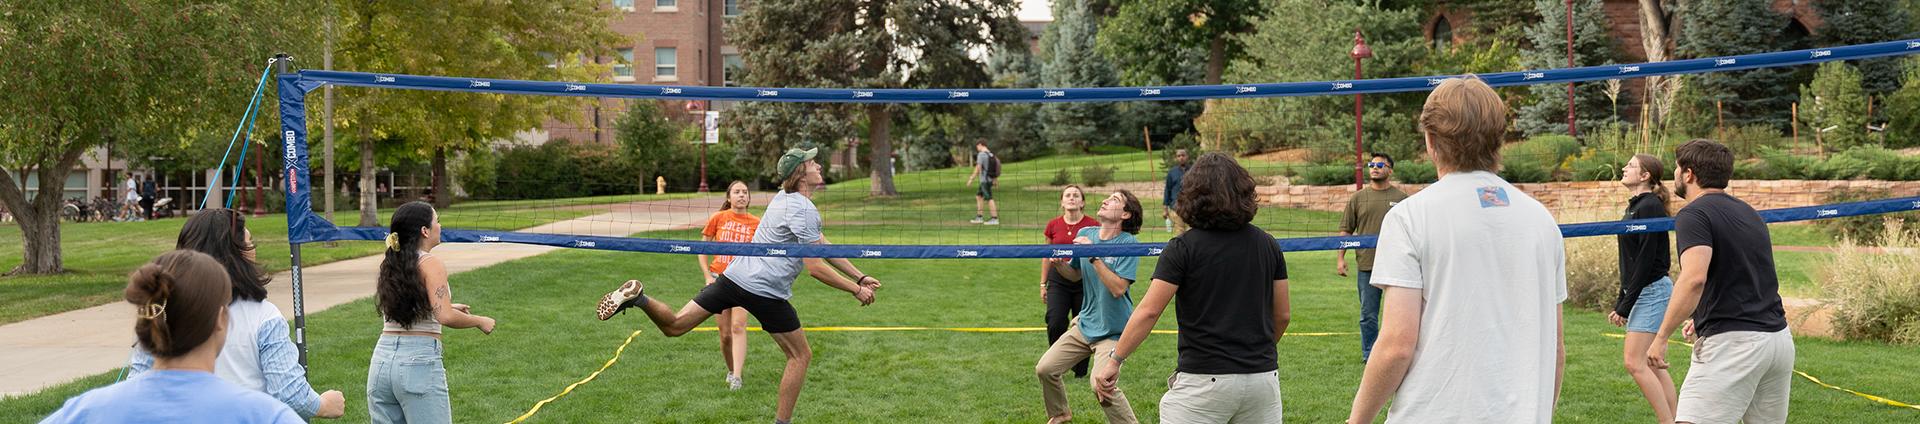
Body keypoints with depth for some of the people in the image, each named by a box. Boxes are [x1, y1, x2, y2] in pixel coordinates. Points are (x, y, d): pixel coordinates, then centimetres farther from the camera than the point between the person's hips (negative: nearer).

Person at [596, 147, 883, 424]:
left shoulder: (784, 198, 18)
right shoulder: (804, 209, -12)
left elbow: (822, 246, 23)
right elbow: (815, 268, -16)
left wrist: (859, 277, 21)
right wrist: (855, 290, -7)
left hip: (735, 275, 8)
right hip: (765, 291, -8)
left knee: (674, 326, 10)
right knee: (801, 355, 8)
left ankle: (639, 297, -16)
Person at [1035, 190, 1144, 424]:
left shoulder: (1129, 243, -16)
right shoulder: (1085, 234, 2)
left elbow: (1119, 288, -24)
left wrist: (1094, 255, -26)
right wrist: (1058, 264, -5)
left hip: (1112, 331, -7)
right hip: (1085, 324, 7)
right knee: (1044, 370, 8)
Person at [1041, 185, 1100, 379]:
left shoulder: (1093, 226, -3)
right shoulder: (1053, 225, 5)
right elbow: (1047, 256, 14)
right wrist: (1043, 284, 15)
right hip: (1058, 280, 1)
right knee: (1055, 323, -14)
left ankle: (1080, 370, 20)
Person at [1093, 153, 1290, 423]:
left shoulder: (1184, 248, -7)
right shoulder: (1268, 245, 7)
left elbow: (1149, 311, -12)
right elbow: (1283, 314, 12)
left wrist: (1114, 360, -6)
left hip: (1205, 379, -5)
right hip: (1263, 376, 5)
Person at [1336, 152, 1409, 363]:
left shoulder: (1401, 198, 5)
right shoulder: (1358, 198, 7)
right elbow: (1346, 230, 7)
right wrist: (1340, 258, -1)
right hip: (1367, 266, 1)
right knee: (1368, 315, 6)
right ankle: (1368, 354, 15)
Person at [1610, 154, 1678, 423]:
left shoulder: (1649, 207, -14)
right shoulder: (1635, 206, 15)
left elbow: (1646, 260, -18)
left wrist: (1624, 306, -17)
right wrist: (1620, 303, 17)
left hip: (1652, 291, -10)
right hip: (1642, 293, 10)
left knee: (1634, 362, -11)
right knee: (1651, 364, 11)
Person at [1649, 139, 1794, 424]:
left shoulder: (1694, 214, -8)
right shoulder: (1749, 213, 20)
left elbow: (1694, 278, -24)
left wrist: (1661, 337, -20)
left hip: (1731, 344, -9)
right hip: (1779, 337, 9)